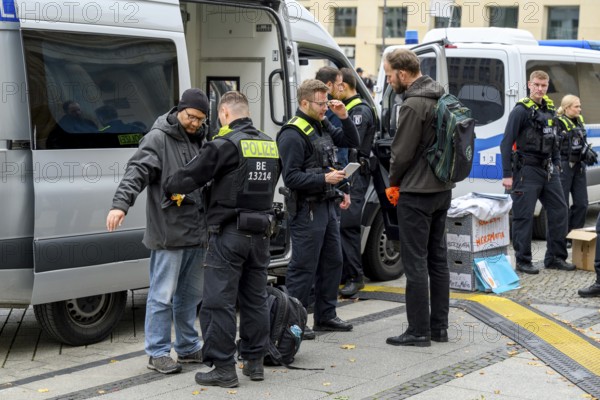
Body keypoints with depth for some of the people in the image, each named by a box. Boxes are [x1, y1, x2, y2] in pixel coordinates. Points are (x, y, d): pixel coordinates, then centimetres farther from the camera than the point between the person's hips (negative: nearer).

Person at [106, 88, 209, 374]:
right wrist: (120, 204, -35)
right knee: (163, 294, -3)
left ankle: (188, 347, 27)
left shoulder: (198, 140, 16)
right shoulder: (158, 138, -8)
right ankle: (158, 353, 5)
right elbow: (137, 171, -20)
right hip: (168, 232, -8)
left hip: (196, 233, 8)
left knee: (190, 294, 16)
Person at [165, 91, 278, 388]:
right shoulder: (270, 146, 11)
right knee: (255, 299, 14)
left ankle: (223, 368, -2)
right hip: (260, 232, 7)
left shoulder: (225, 144, -12)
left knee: (219, 302, -2)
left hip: (229, 233, -7)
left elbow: (189, 177, -9)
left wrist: (169, 186, 11)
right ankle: (254, 362, 20)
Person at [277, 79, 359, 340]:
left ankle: (326, 316, 26)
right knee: (303, 267, -5)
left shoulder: (323, 127, 14)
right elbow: (291, 177, -19)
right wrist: (324, 179, -22)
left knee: (332, 262, 15)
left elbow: (352, 142, 23)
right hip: (306, 209, -9)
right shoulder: (293, 134, -15)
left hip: (328, 206, 10)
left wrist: (344, 117, 8)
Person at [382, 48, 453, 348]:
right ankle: (439, 327, 19)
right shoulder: (440, 97, 10)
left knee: (415, 263, -3)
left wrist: (393, 182, 2)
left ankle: (419, 331, 1)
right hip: (442, 188, 9)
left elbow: (402, 153, -17)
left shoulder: (413, 105, -20)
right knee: (438, 259, 13)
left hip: (416, 192, -9)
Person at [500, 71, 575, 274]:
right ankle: (523, 261, 7)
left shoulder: (549, 109, 12)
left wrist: (557, 164, 14)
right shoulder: (521, 110, -10)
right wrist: (507, 174, -16)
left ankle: (555, 257, 17)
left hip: (548, 170, 7)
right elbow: (506, 143, -12)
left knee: (559, 210, 8)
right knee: (524, 216, -2)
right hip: (527, 170, -7)